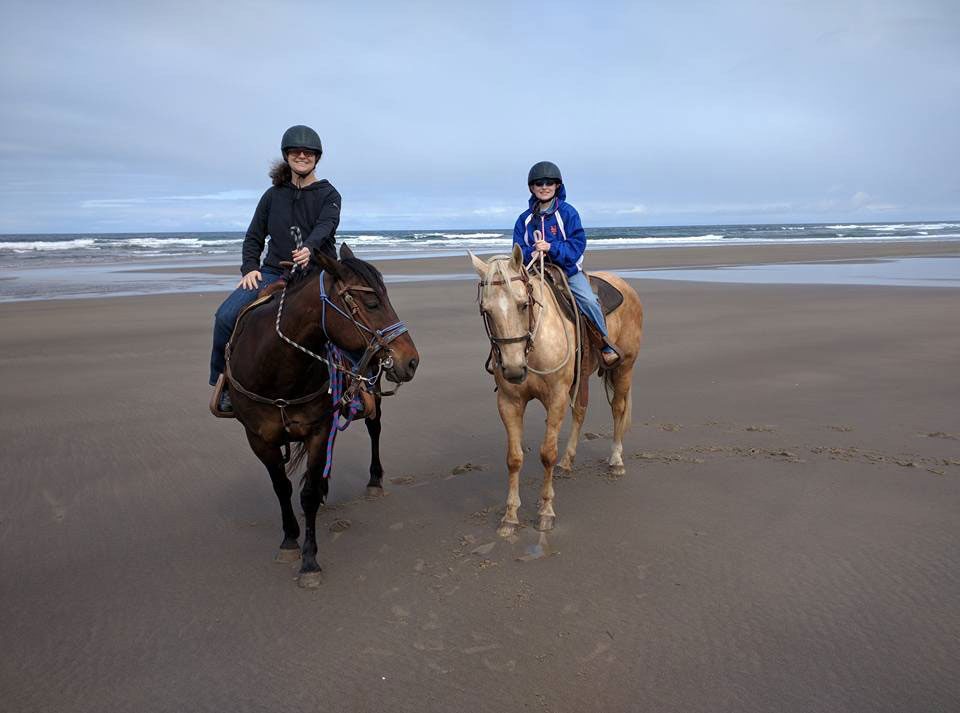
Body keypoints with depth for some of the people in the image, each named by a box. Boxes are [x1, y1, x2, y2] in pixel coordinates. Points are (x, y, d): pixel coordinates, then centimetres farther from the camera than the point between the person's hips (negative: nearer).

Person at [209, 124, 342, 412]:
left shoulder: (328, 195, 4)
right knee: (226, 316, -18)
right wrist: (249, 268, -2)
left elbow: (326, 225, -18)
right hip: (273, 272, 2)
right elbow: (254, 237, 17)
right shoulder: (273, 195, 13)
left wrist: (309, 248, -40)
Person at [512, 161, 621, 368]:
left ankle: (605, 344, -3)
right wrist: (531, 253, -21)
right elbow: (518, 249, 3)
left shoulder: (567, 212, -4)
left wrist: (551, 248, -25)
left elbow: (577, 244, -11)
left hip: (568, 269, -3)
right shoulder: (525, 219, 5)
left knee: (588, 300, -24)